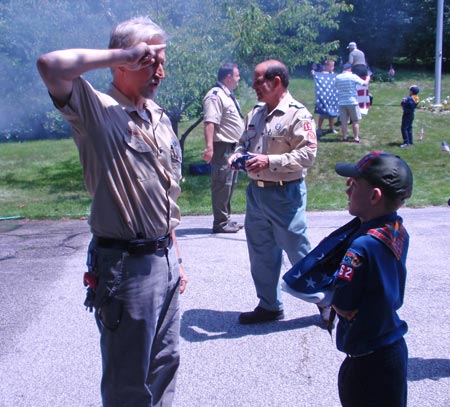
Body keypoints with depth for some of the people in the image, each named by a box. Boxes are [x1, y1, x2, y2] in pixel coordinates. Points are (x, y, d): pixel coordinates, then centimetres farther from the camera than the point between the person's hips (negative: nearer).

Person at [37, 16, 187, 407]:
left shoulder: (159, 117, 11)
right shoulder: (97, 111, -12)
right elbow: (51, 66, -33)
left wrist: (175, 257, 17)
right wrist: (121, 55, -22)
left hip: (165, 258, 8)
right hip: (125, 264, -7)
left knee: (165, 362, 21)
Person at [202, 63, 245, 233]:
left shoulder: (228, 95, 17)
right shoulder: (215, 96, -15)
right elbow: (210, 123, -26)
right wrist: (209, 147, -35)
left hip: (233, 148, 11)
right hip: (222, 147, -11)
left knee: (230, 184, 15)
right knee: (222, 184, -7)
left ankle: (226, 220, 25)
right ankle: (220, 223, 0)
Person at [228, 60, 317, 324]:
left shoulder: (298, 114, -12)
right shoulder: (256, 113, 11)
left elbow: (308, 154, -19)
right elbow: (244, 142, 22)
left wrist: (270, 161, -25)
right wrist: (238, 154, -1)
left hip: (285, 195, -8)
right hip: (256, 192, 8)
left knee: (299, 252, 1)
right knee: (262, 253, 15)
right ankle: (269, 306, 30)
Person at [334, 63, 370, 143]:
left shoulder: (338, 77, 1)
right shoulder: (353, 76, -7)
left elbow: (335, 86, 18)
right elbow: (365, 83, -3)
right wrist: (368, 78, 17)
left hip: (342, 102, 2)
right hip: (352, 101, -2)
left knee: (343, 121, 8)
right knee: (355, 121, 6)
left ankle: (344, 137, 9)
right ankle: (356, 137, 5)